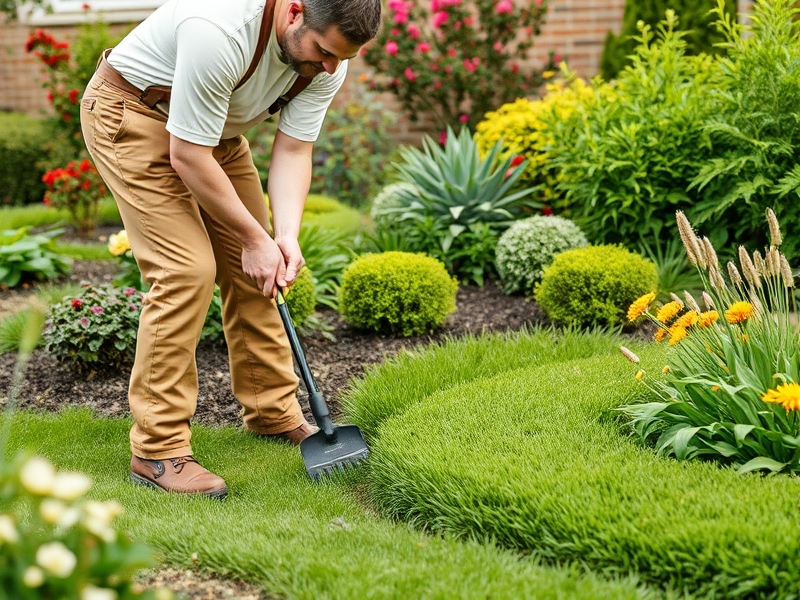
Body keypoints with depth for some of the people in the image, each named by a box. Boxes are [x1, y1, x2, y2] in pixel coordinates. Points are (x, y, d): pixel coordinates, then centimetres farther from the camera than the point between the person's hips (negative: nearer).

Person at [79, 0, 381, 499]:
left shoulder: (328, 53, -15)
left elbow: (293, 150, -10)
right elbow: (188, 156, -31)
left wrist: (286, 237, -24)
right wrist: (254, 238, -22)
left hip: (216, 129, 8)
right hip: (131, 115, -7)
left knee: (251, 269, 4)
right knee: (187, 270, -18)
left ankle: (274, 412, 19)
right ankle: (158, 450, -12)